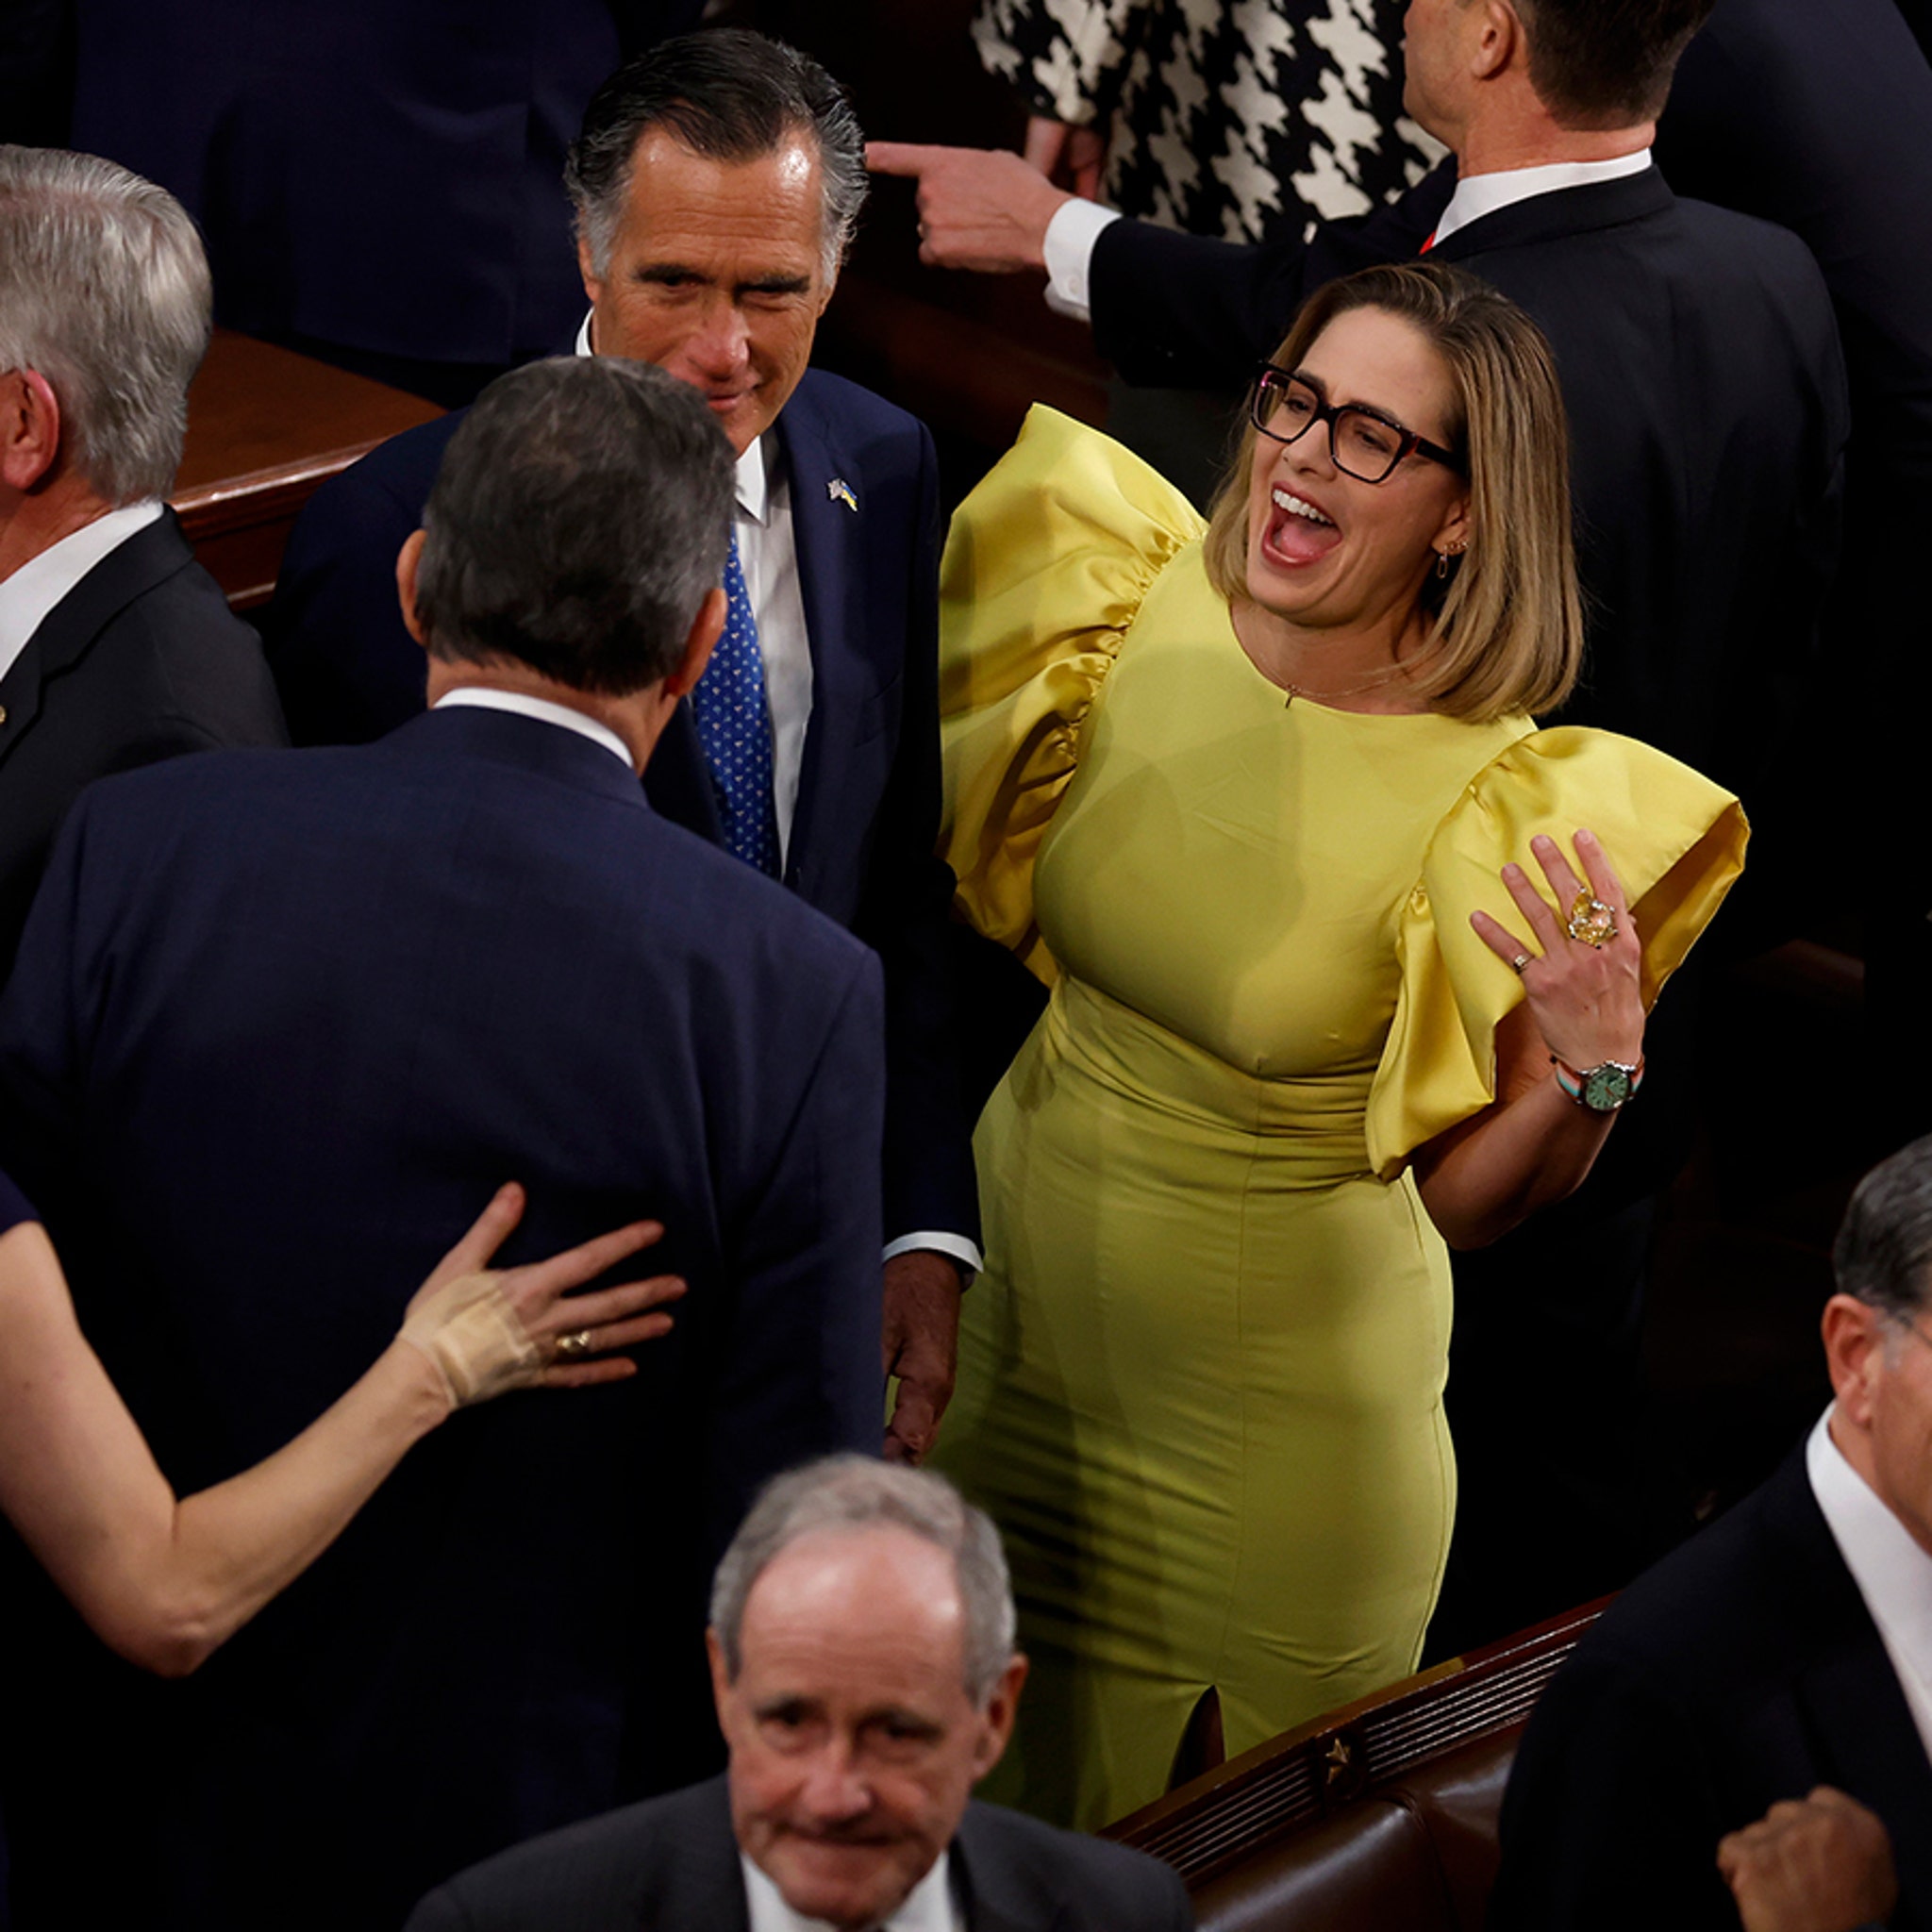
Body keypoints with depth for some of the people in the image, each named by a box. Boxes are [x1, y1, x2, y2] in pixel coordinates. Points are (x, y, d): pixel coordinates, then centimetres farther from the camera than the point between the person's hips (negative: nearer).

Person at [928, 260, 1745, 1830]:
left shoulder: (1502, 807, -23)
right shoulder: (1146, 602, -11)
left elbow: (1463, 1203, -13)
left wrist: (1593, 1072, -34)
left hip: (1279, 1393, -4)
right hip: (1025, 1298, 4)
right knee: (1006, 1802, 21)